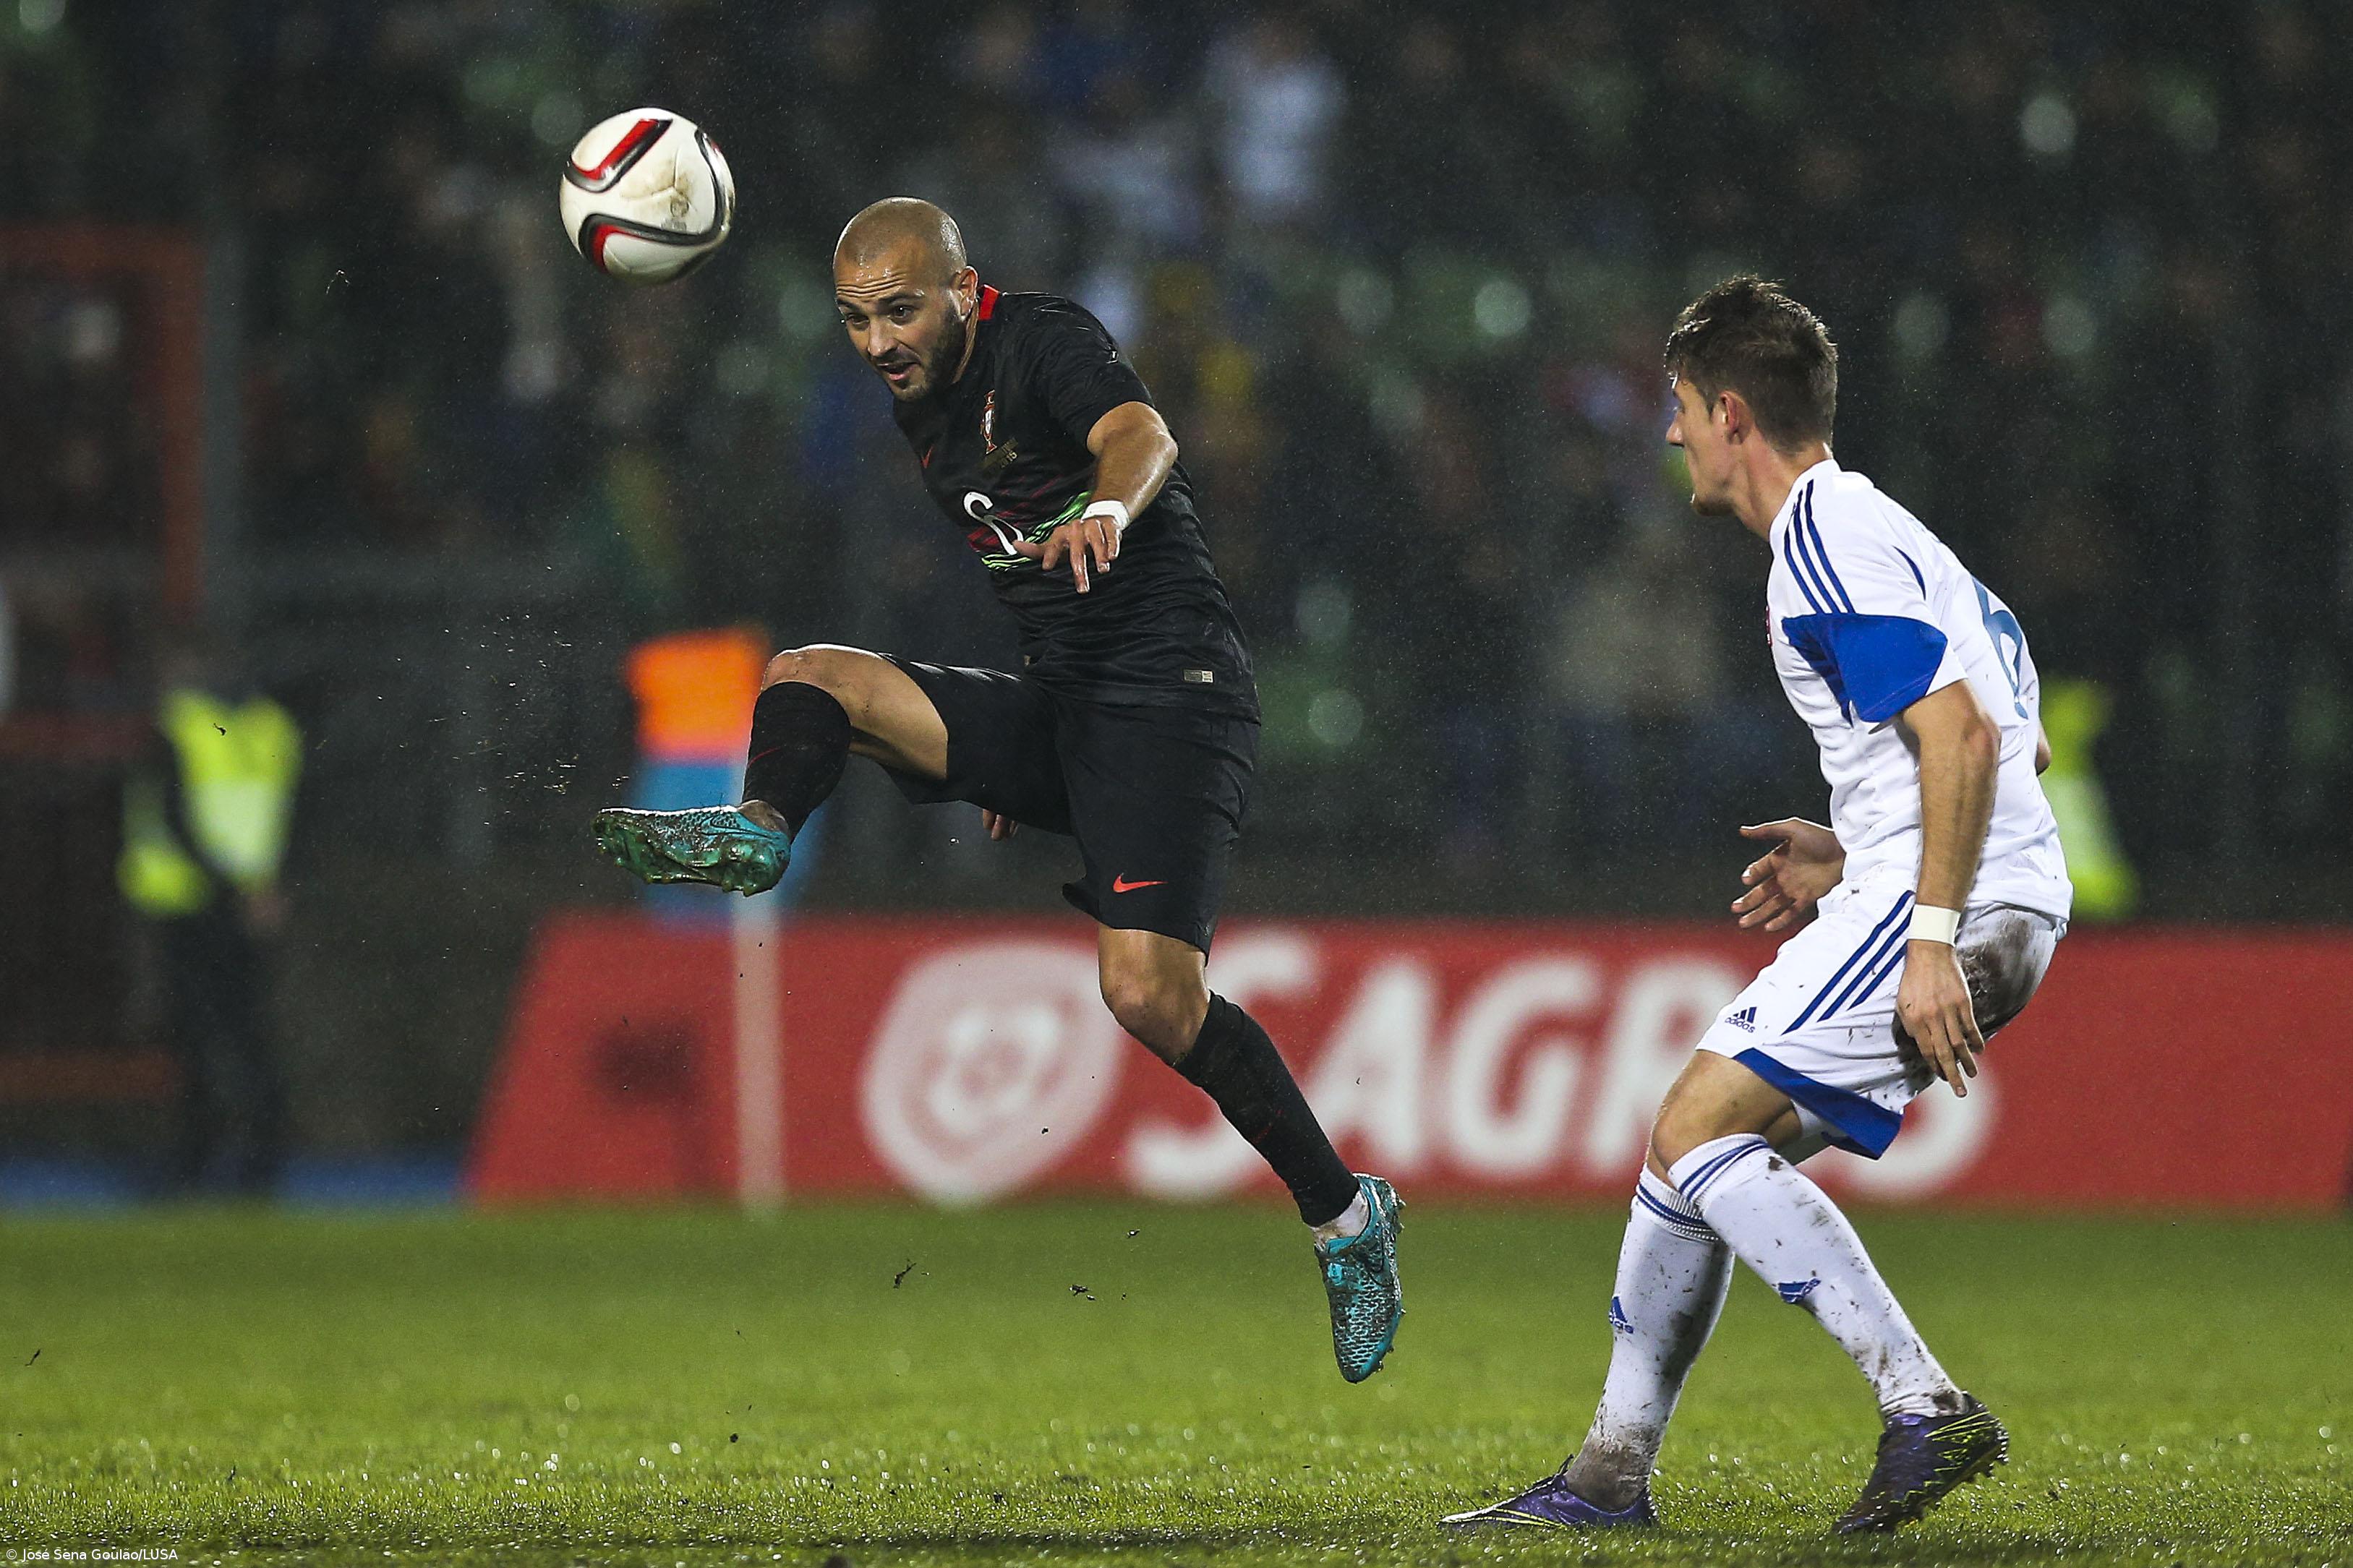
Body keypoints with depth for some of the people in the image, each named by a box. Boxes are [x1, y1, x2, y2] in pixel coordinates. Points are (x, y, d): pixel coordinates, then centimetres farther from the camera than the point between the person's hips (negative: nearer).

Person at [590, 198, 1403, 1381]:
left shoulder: (1044, 344, -10)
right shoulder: (922, 411, 15)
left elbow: (1142, 432, -32)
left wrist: (1107, 506, -55)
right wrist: (1006, 760, 30)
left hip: (1169, 695, -9)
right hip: (1050, 705, 9)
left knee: (1150, 997, -21)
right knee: (805, 681, -4)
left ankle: (1343, 1213, -9)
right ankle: (760, 830, -31)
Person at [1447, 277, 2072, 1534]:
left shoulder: (1822, 548, -11)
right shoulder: (1873, 527, 22)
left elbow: (1963, 731, -23)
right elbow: (2019, 743, 25)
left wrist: (1931, 935, -26)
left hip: (1941, 908, -10)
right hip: (1992, 904, 10)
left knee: (1696, 1135, -14)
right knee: (1706, 1144, 13)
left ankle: (1926, 1407, -21)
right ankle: (1611, 1474, 16)